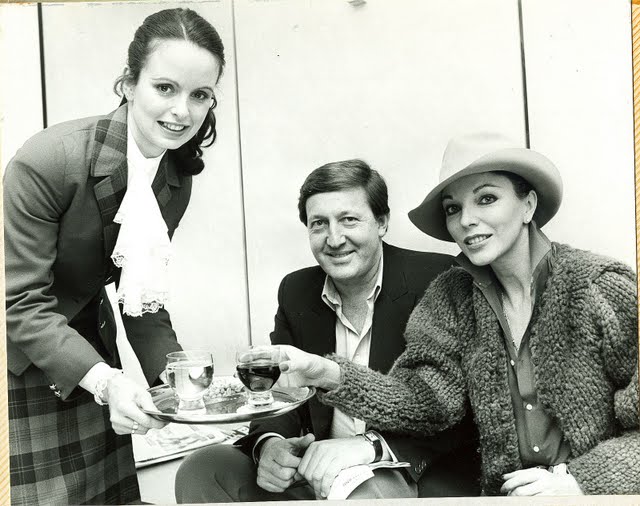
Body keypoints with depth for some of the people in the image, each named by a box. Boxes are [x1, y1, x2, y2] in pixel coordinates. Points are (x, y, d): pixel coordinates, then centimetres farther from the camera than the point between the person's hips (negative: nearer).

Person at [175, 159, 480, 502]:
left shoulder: (438, 280, -12)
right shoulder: (295, 292, 5)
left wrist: (371, 445, -28)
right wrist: (270, 444, -16)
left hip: (419, 474, -4)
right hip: (316, 474, 5)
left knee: (358, 491, -36)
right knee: (200, 472, -9)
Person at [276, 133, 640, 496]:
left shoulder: (604, 288, -9)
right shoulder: (453, 295, 1)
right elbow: (429, 399, -6)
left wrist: (580, 480, -18)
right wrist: (335, 377, -19)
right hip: (505, 493, 2)